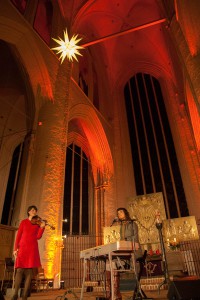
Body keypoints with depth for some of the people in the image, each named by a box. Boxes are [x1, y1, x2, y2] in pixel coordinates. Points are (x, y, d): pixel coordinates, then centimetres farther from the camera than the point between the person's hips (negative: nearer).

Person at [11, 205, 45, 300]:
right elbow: (18, 236, 7)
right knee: (20, 270, -9)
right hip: (22, 247, -1)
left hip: (32, 248, 1)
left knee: (29, 271, -2)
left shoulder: (37, 223, 13)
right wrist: (15, 248, -2)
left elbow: (38, 237, 2)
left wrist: (42, 227, -13)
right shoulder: (23, 222, 13)